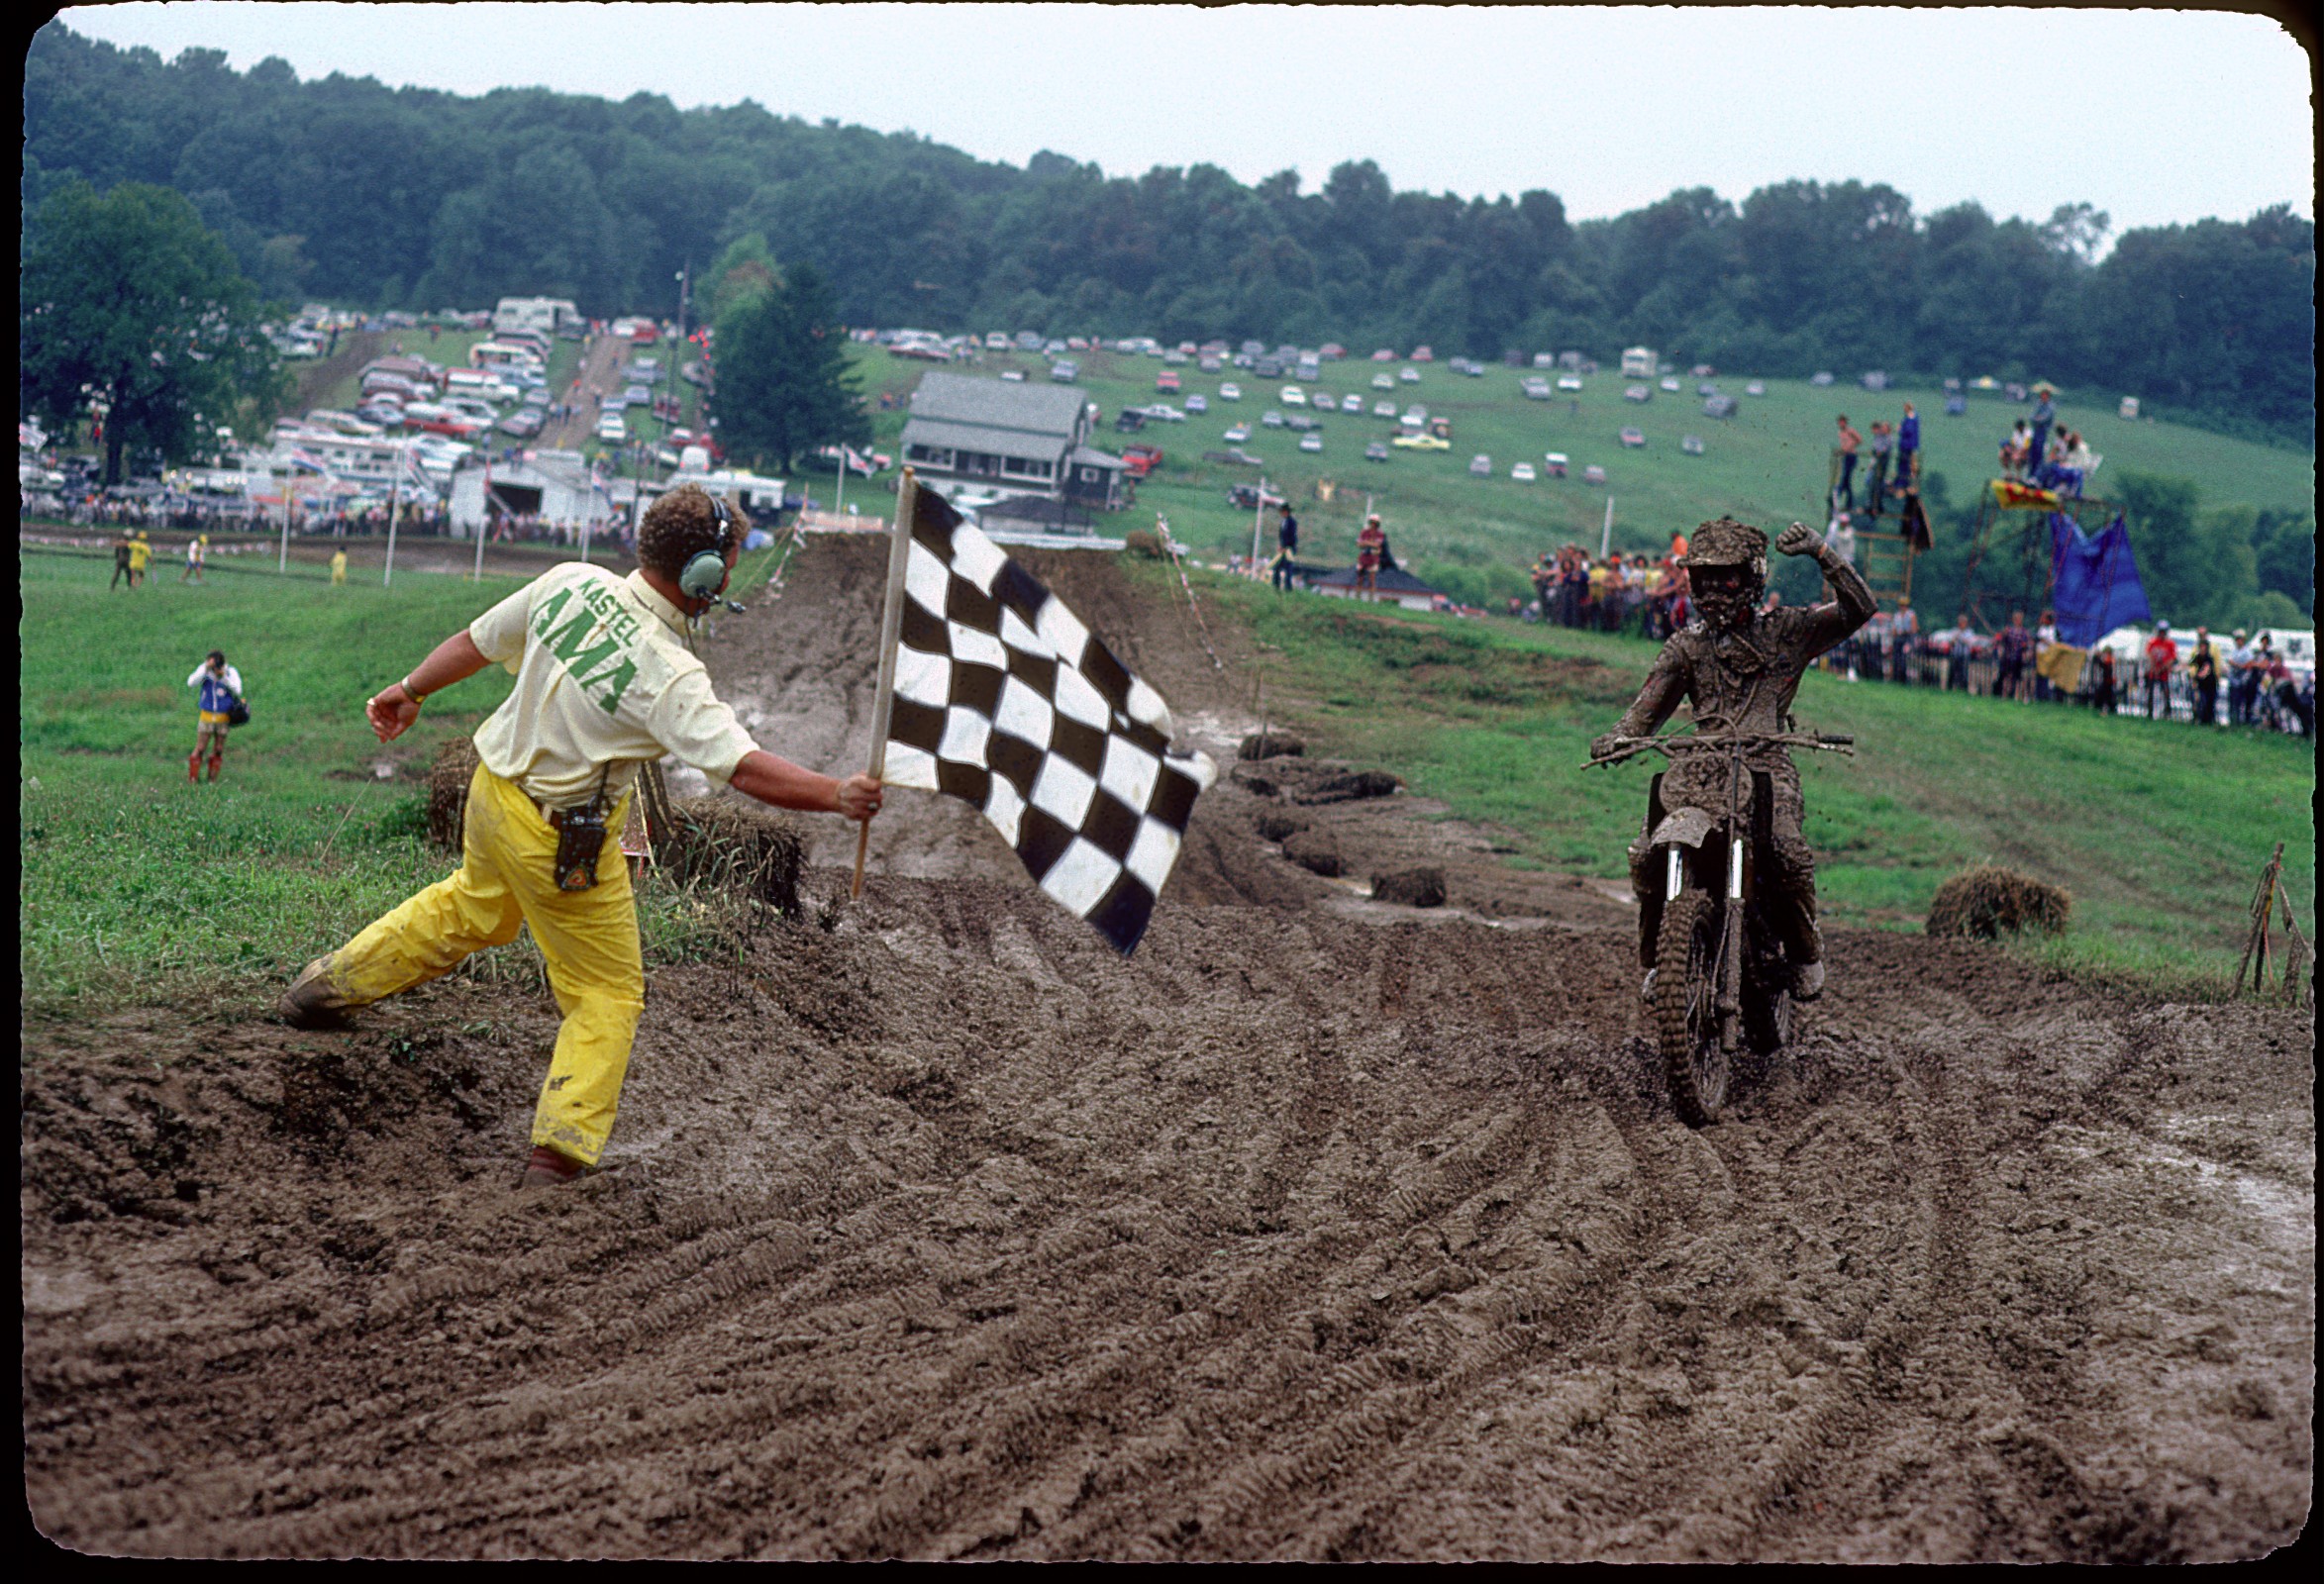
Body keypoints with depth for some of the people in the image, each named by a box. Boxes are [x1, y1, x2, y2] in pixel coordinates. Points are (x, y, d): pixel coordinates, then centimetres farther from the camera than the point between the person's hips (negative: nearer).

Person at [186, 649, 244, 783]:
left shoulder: (231, 672, -6)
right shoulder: (204, 670, -7)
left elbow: (237, 691, -16)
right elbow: (191, 683, -22)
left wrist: (224, 677, -28)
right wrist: (206, 669, -32)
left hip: (223, 718, 1)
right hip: (207, 716, -1)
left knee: (218, 751, 8)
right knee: (200, 749, -2)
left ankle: (213, 780, 19)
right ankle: (192, 779, 7)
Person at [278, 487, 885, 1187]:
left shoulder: (570, 582, -9)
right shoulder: (667, 672, -28)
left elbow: (476, 642, 5)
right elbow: (744, 767, -33)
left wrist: (410, 692, 20)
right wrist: (837, 796, -27)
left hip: (494, 789, 7)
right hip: (565, 839, -7)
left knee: (476, 908, 35)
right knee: (609, 991, 8)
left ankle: (329, 985, 48)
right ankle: (559, 1153, 1)